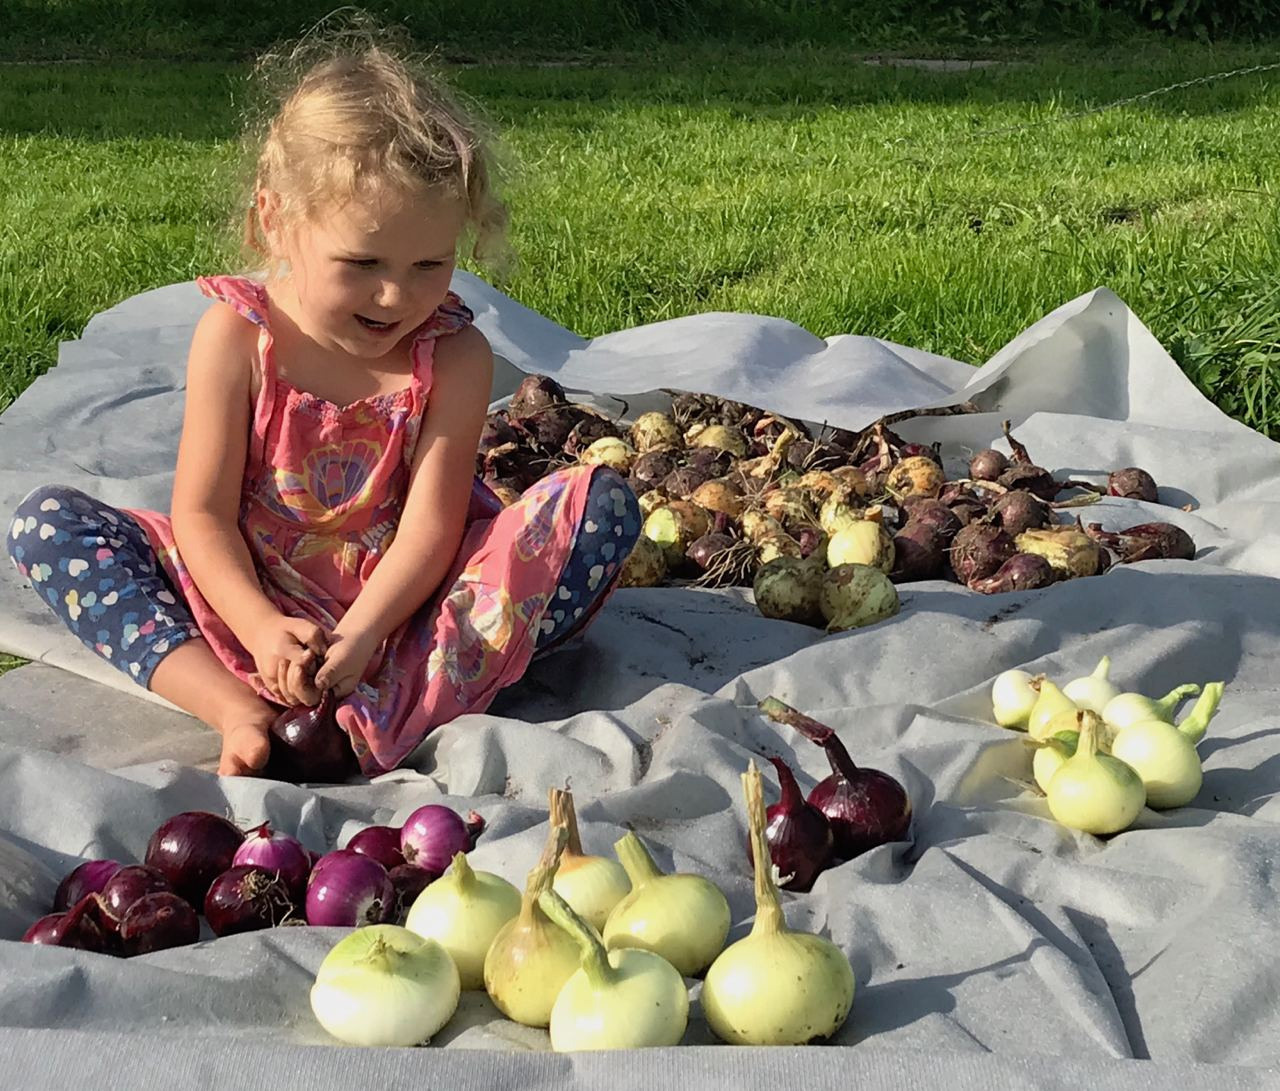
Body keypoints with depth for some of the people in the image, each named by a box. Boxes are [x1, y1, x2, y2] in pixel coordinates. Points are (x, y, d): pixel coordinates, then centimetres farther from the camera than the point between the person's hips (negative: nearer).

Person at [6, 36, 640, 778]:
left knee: (605, 505, -22)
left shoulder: (454, 357, -9)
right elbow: (202, 512, -10)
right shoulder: (237, 335, -9)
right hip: (259, 600, 1)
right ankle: (238, 709, -32)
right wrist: (261, 629, -26)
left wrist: (356, 639, -31)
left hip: (398, 609, 0)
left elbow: (430, 528, -15)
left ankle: (393, 712, -39)